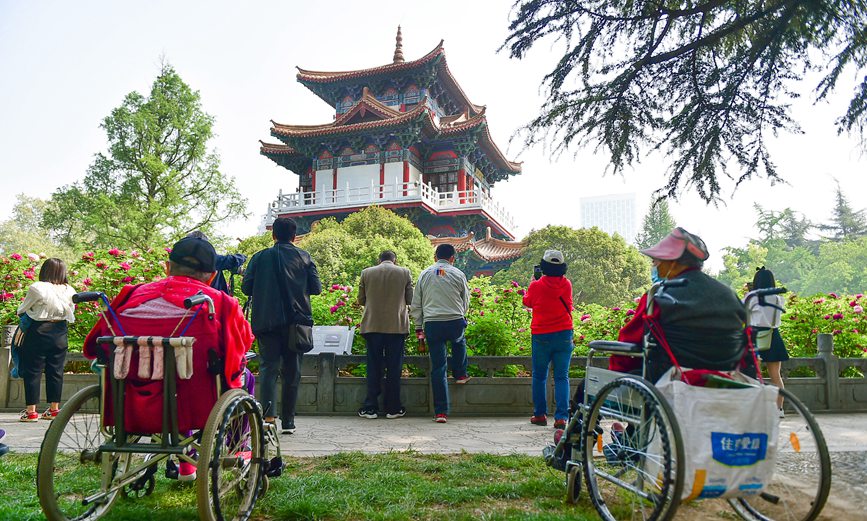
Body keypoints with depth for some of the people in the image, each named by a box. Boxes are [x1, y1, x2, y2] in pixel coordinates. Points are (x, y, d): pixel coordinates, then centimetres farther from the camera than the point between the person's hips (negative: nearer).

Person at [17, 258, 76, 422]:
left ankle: (31, 411, 7)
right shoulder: (70, 291, -1)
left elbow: (22, 310, 0)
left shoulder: (37, 288, -13)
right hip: (60, 334, 4)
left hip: (38, 333, -4)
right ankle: (54, 409, 16)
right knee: (56, 371, 10)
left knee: (33, 371, 5)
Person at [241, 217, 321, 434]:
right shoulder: (304, 257, 3)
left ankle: (268, 412, -20)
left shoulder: (259, 257, 2)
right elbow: (316, 288, 0)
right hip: (295, 321, 1)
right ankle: (288, 421, 14)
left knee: (268, 367, 0)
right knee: (292, 372, 9)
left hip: (266, 321, 0)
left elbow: (246, 288, -1)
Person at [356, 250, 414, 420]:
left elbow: (361, 300, 8)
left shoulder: (366, 273, 4)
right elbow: (411, 299, 4)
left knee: (373, 367, 7)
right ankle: (393, 408, 11)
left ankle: (370, 407, 10)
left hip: (372, 326, 1)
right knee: (394, 367, 6)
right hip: (397, 326, -1)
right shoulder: (404, 273, 2)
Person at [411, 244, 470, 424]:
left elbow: (416, 304, 10)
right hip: (455, 322, -1)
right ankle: (460, 374, 41)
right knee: (459, 342, 36)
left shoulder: (424, 274, 10)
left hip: (432, 324, 1)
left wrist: (418, 328, 16)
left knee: (438, 368, 4)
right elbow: (465, 302, 13)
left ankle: (440, 411, 5)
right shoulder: (458, 274, 4)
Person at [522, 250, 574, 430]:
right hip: (564, 334, 2)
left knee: (539, 376, 11)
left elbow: (527, 302, 12)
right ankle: (561, 416, -3)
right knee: (562, 377, 4)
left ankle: (540, 414, 17)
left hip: (541, 336, -1)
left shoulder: (536, 285, -7)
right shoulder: (567, 285, 0)